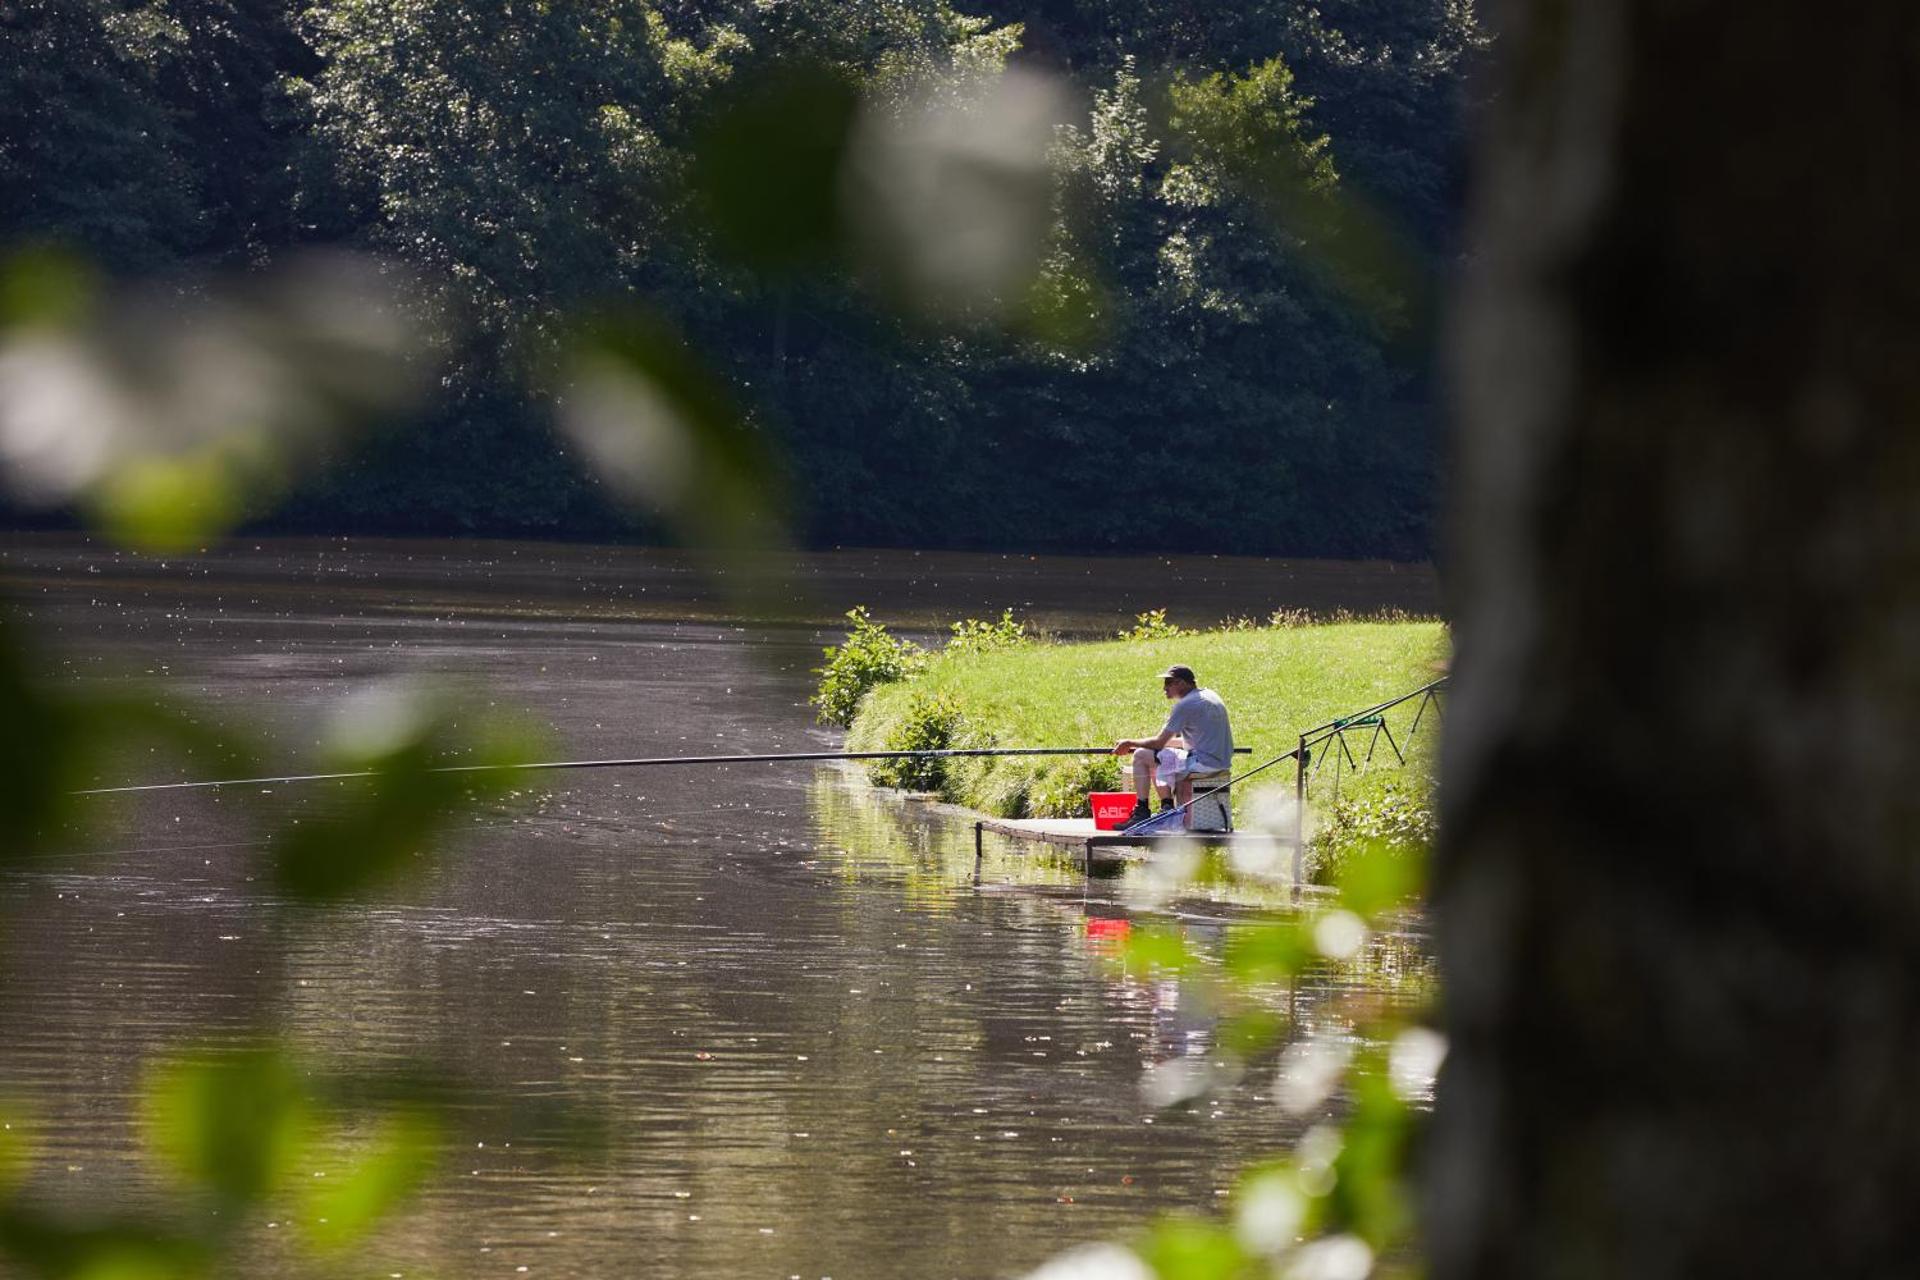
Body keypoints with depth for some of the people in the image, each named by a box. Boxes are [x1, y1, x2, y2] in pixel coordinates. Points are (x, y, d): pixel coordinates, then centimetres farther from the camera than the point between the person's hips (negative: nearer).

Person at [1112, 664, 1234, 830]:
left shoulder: (1185, 705, -12)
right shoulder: (1210, 696, 16)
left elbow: (1159, 743, -9)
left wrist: (1129, 743, 4)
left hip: (1204, 763, -9)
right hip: (1223, 763, 9)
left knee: (1141, 756, -3)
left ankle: (1141, 813, 4)